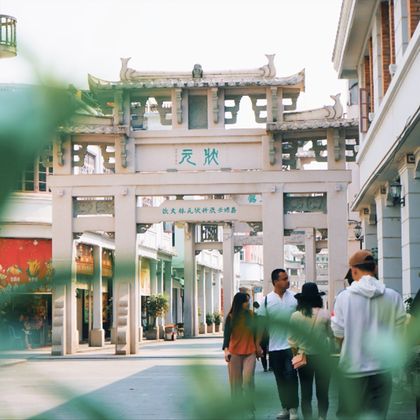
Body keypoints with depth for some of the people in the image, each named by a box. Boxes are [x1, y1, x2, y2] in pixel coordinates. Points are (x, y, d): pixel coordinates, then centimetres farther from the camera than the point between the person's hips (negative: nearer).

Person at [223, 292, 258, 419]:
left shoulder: (251, 315, 2)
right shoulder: (231, 317, -3)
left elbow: (255, 332, 11)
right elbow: (226, 334, -7)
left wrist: (258, 347, 15)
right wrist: (226, 349, -22)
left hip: (250, 353, 0)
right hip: (234, 353, 0)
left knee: (248, 381, -11)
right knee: (236, 383, 5)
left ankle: (250, 409, -4)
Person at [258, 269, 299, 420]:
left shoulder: (294, 298, 0)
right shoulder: (267, 300, 0)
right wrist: (258, 344, -1)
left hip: (291, 345, -1)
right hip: (274, 347, 2)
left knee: (290, 376, -8)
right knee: (280, 379, 9)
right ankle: (285, 407, 19)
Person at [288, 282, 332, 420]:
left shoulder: (295, 316, -7)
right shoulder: (324, 314, -10)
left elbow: (292, 340, -2)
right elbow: (330, 333, 3)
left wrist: (295, 355, 12)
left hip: (304, 357, 1)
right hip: (322, 357, -1)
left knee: (306, 393, 8)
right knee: (322, 392, 8)